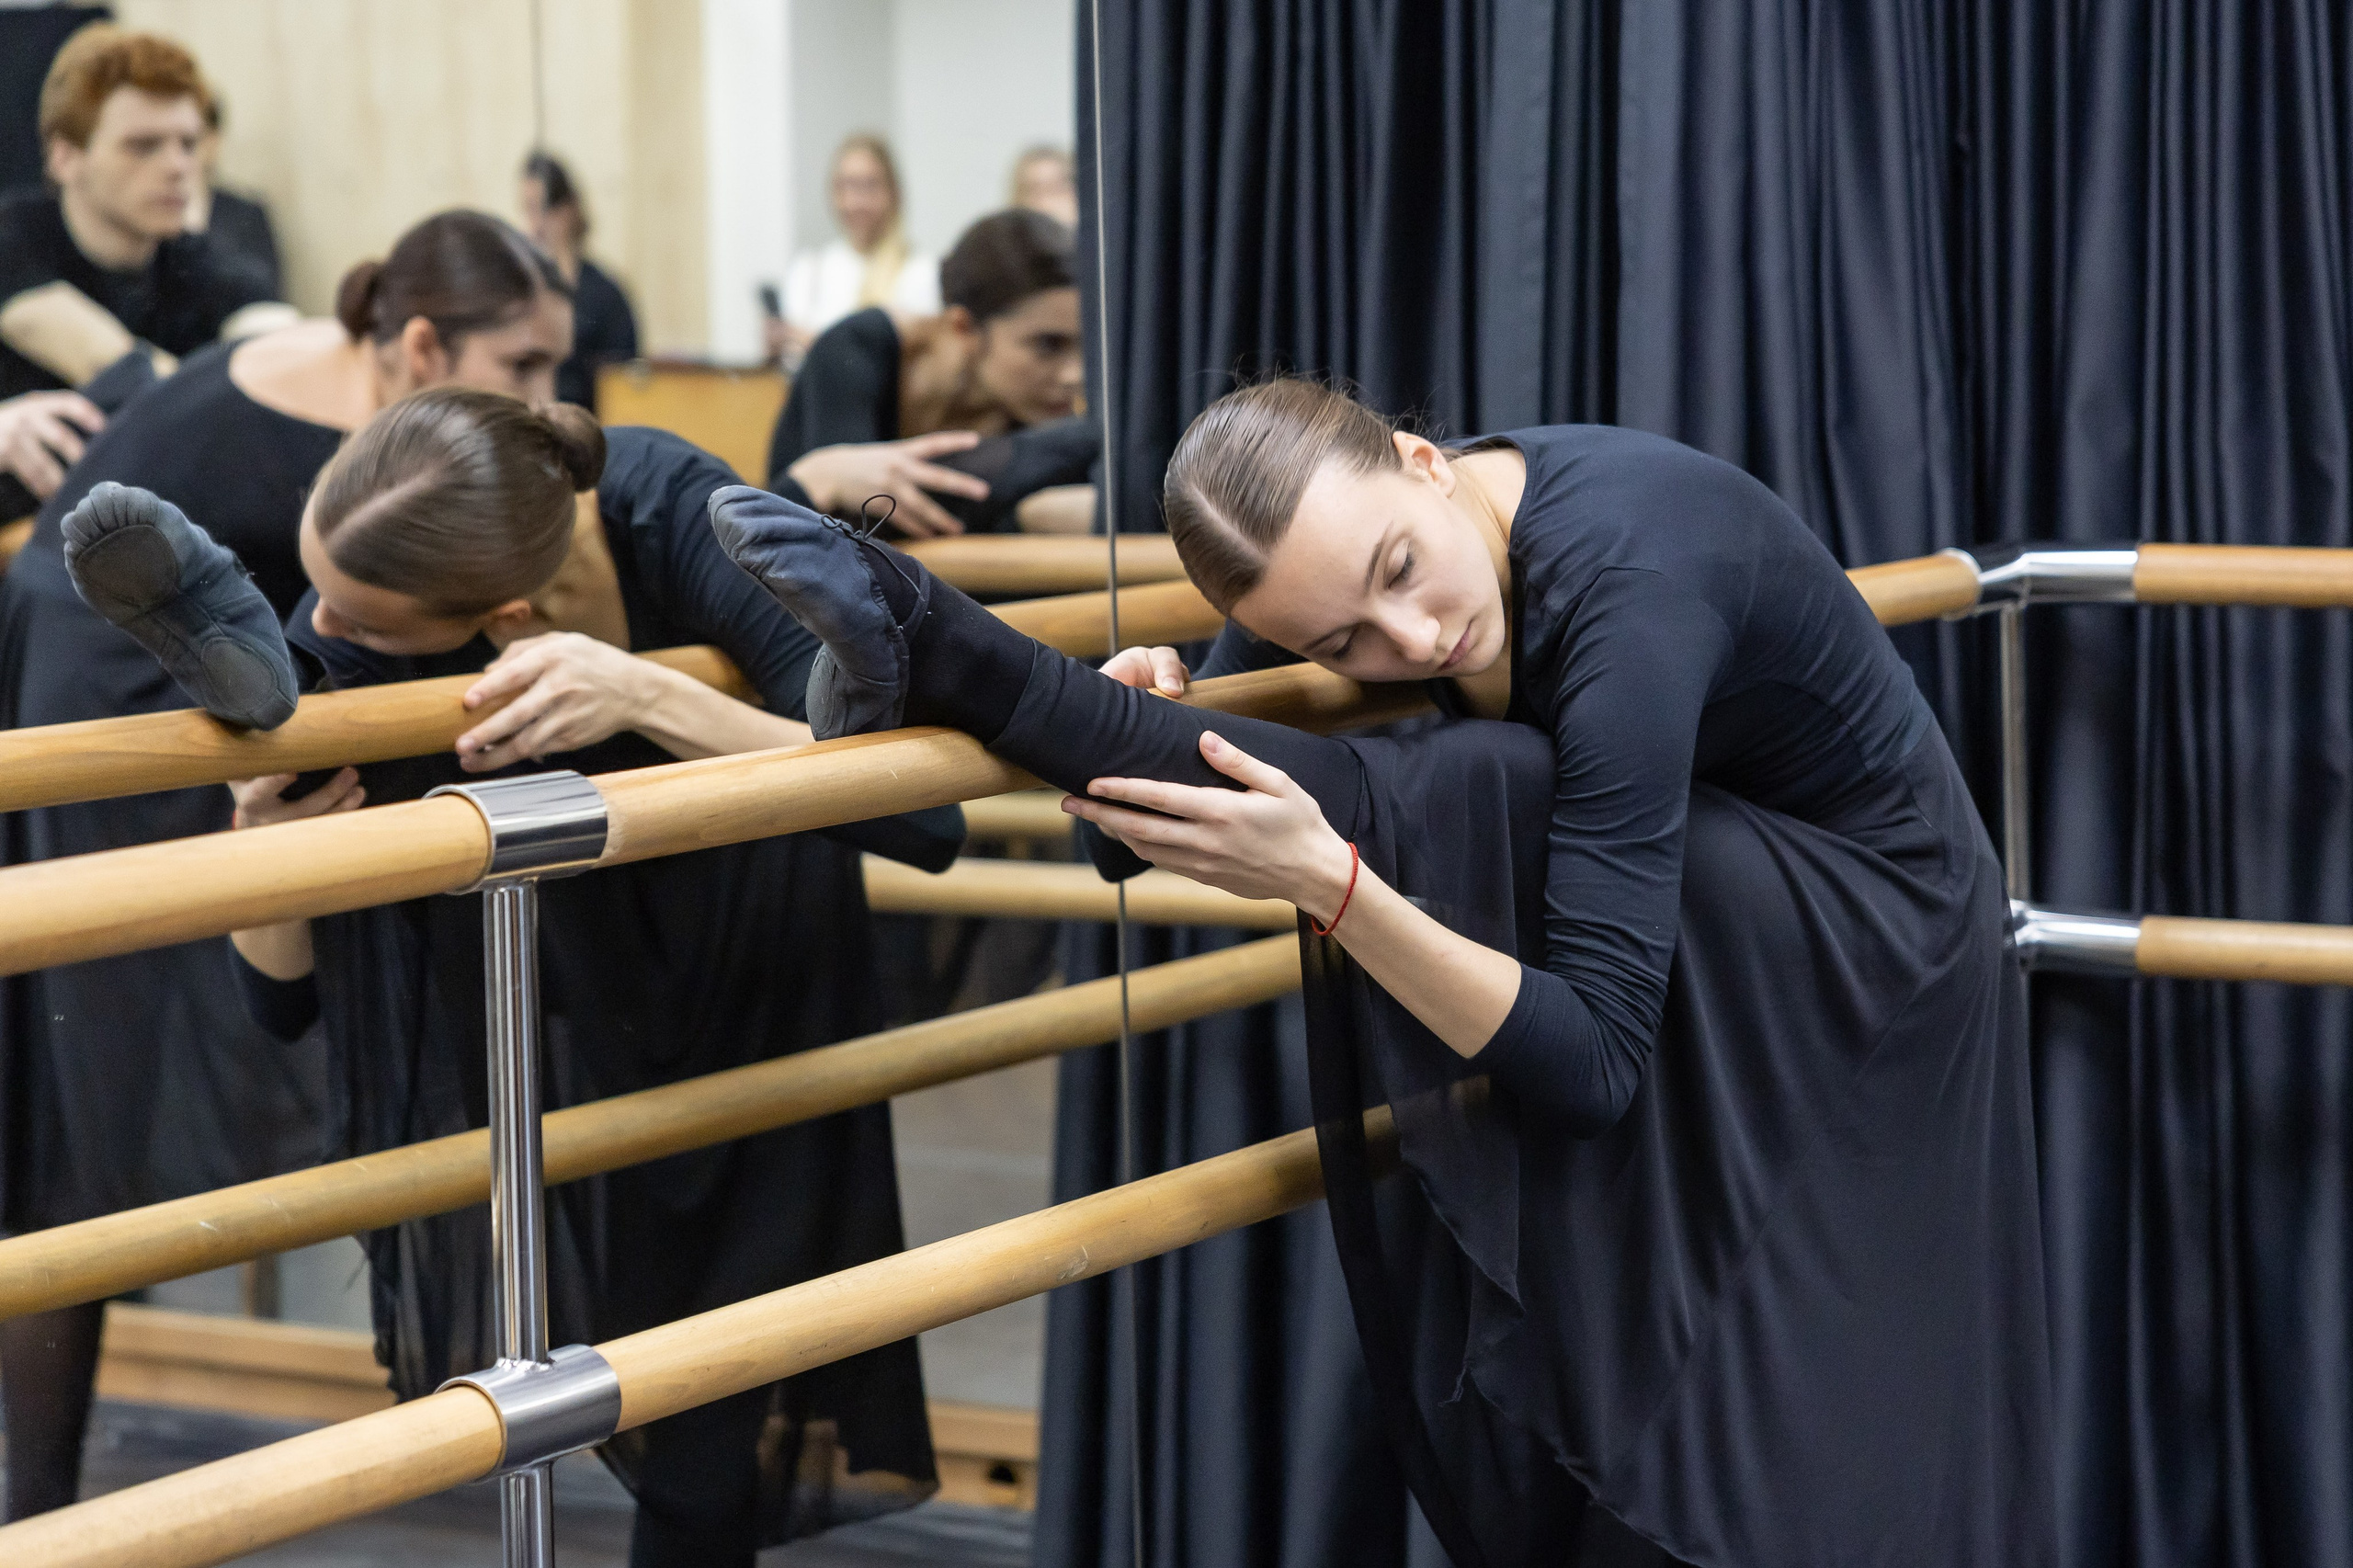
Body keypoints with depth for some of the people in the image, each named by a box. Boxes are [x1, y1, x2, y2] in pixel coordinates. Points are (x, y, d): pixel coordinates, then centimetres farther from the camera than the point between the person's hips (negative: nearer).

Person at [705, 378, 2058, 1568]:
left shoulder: (1625, 592, -35)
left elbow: (1593, 1063, -36)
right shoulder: (1350, 540, -13)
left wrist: (1328, 878, -46)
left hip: (1866, 936, -8)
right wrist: (1142, 727, -20)